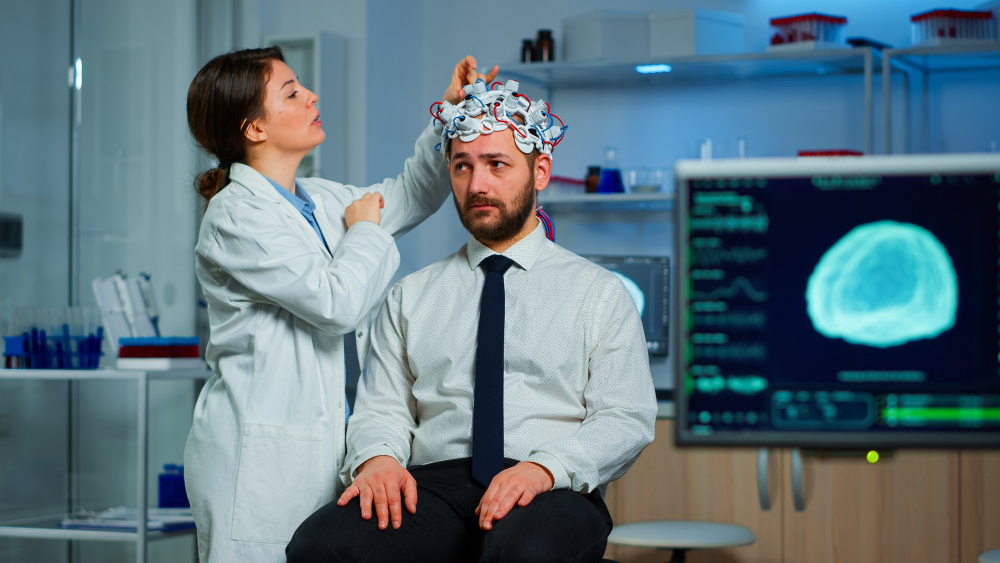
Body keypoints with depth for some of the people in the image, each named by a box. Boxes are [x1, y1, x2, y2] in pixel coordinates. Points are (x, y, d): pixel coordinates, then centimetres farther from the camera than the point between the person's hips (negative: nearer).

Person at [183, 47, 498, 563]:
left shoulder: (321, 200, 12)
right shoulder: (235, 216, -14)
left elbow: (409, 196, 27)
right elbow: (337, 302, -20)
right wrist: (364, 229, -2)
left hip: (324, 440, 8)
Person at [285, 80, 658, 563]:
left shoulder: (600, 293, 13)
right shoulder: (411, 297, 22)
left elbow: (627, 419, 2)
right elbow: (382, 408, 15)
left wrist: (545, 468, -17)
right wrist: (377, 456, -11)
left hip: (548, 492, -3)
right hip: (433, 483, 3)